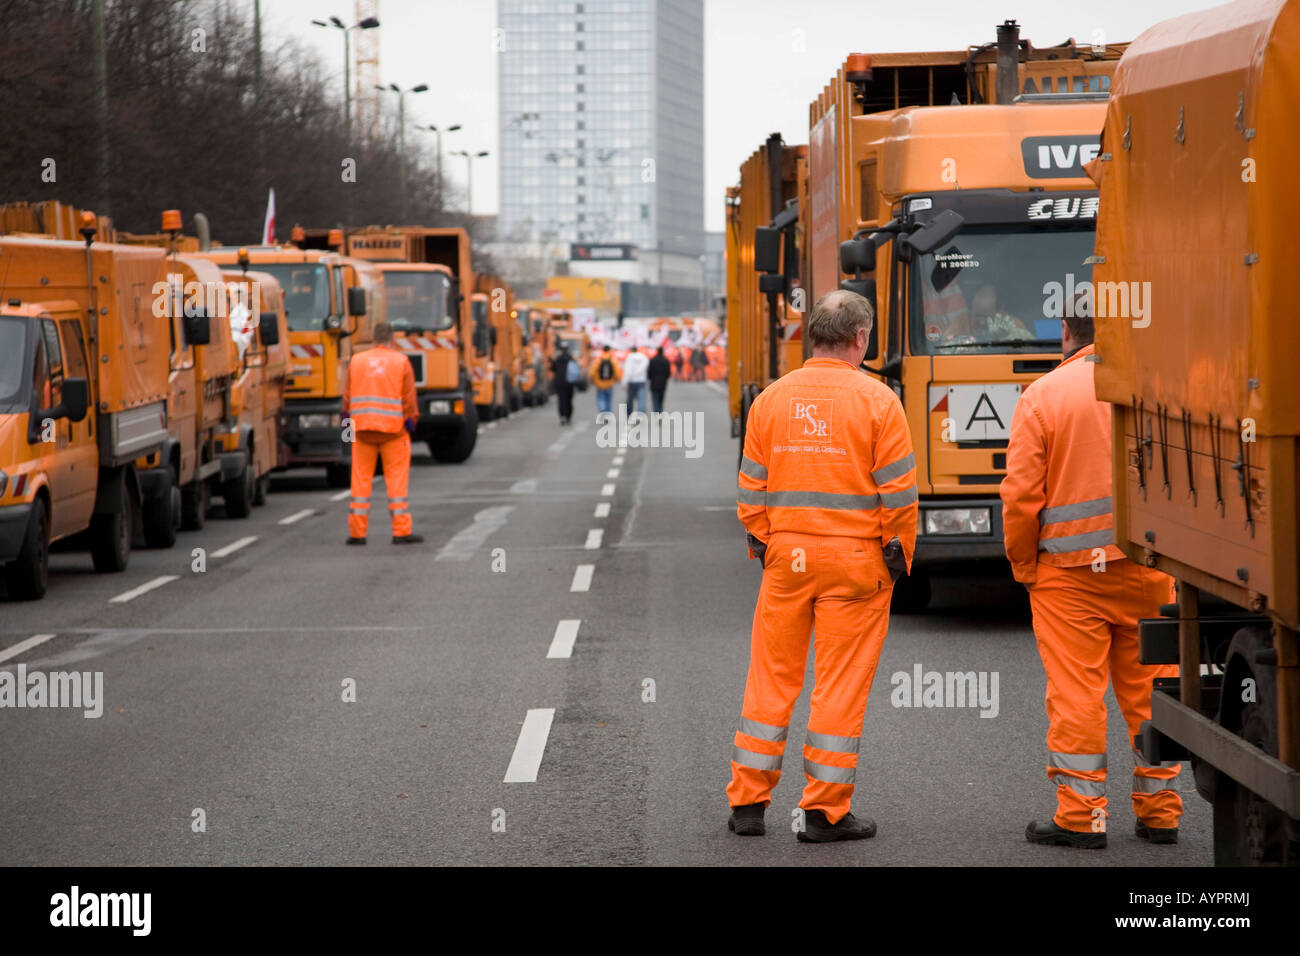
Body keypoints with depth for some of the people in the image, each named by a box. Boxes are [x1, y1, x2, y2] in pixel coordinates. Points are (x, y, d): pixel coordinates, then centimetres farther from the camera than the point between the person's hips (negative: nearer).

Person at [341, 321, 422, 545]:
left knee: (361, 479, 6)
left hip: (362, 428, 2)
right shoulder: (401, 361, -1)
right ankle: (401, 531, -1)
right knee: (397, 479, 2)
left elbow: (347, 397, 5)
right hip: (393, 429, -2)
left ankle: (357, 532, 6)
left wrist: (348, 419, 14)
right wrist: (411, 423, 4)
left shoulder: (356, 361, 5)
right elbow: (409, 398, -4)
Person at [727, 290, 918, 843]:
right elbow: (898, 491, -7)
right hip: (854, 558, -3)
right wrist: (899, 556, 4)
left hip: (786, 556, 3)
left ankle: (747, 803, 14)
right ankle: (825, 812, 5)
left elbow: (751, 488, 8)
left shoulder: (771, 399, 4)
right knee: (841, 684, 2)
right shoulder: (877, 401, -6)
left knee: (771, 678, 10)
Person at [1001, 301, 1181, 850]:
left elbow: (1021, 495, -7)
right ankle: (1159, 812, 16)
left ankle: (1081, 816, 2)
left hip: (1069, 573, -3)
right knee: (1149, 690, 11)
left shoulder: (1043, 395, -5)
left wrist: (1023, 564, 5)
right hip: (1149, 569, 3)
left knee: (1075, 695, 1)